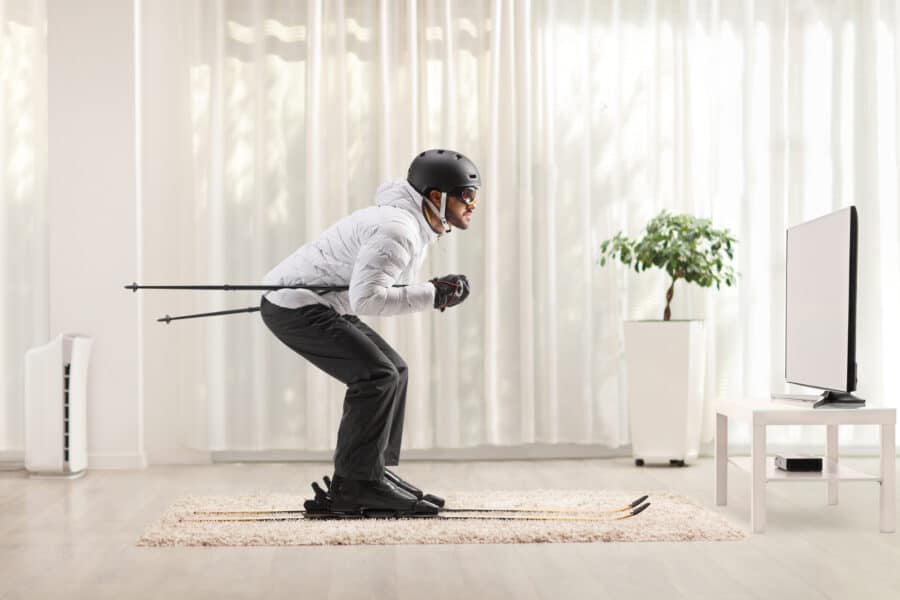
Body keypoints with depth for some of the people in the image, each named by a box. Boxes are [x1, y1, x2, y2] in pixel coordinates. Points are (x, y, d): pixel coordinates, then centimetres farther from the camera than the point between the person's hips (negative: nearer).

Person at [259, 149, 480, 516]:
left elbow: (384, 284, 16)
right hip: (294, 306, -11)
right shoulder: (398, 230, -23)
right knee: (377, 376, -18)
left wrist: (438, 290, -1)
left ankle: (375, 473, 14)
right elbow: (367, 298, -31)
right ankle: (356, 486, -13)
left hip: (315, 302, 11)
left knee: (393, 372, 10)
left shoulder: (416, 224, 9)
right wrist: (432, 296, -25)